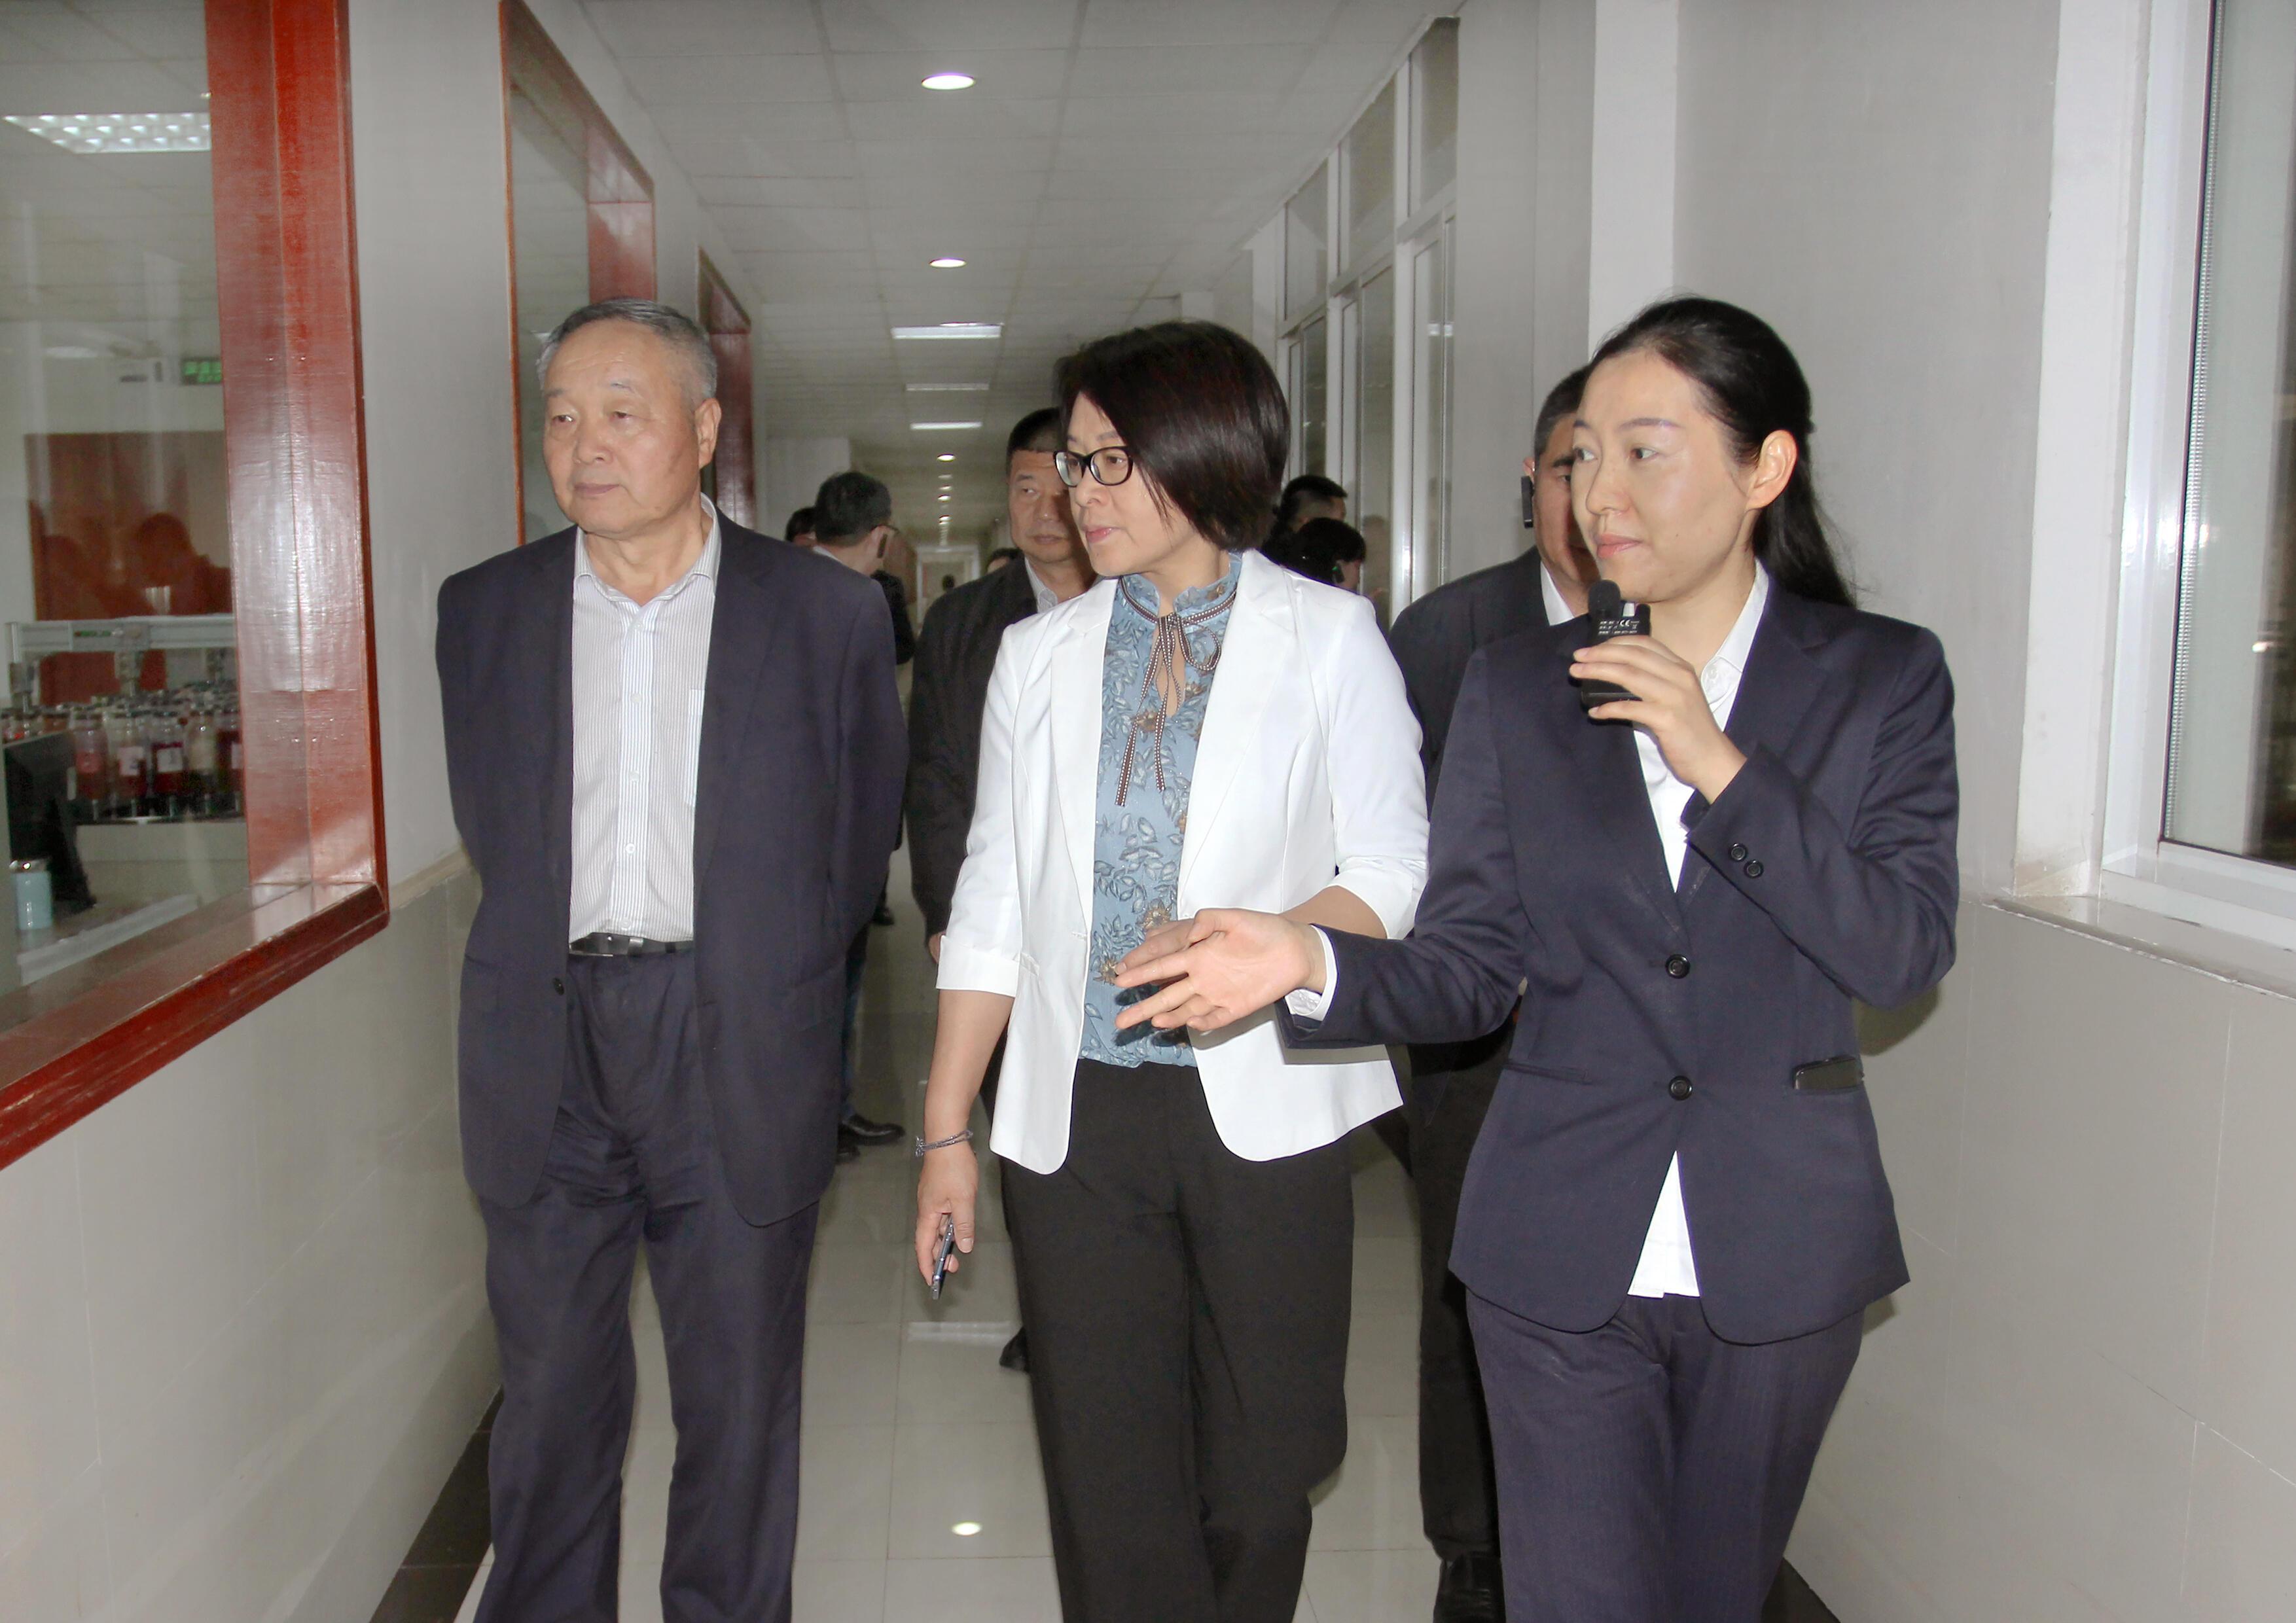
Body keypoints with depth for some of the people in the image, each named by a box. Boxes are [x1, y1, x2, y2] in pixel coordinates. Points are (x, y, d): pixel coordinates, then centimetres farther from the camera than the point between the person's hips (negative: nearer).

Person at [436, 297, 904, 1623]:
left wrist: (761, 982, 8)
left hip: (738, 1055, -2)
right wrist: (566, 967, 10)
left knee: (741, 1402, 10)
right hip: (547, 1053, 2)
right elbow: (490, 826, 13)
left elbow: (865, 834, 6)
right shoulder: (483, 610, 5)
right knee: (552, 1399, 13)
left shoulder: (830, 615, -2)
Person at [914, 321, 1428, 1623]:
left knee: (1260, 1475, 8)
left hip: (1261, 1108, -2)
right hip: (1077, 1111, 3)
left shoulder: (1330, 637, 2)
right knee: (1106, 1478, 6)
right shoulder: (1040, 653, 10)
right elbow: (993, 904, 11)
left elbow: (1393, 869, -2)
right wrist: (945, 1127, 8)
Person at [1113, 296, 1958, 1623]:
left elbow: (1907, 953, -11)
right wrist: (1311, 962, -21)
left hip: (1780, 1246, 1)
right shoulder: (1517, 689, 2)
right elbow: (1467, 969, -1)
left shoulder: (1885, 677, -1)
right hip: (1563, 1250, 0)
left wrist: (1720, 766, -19)